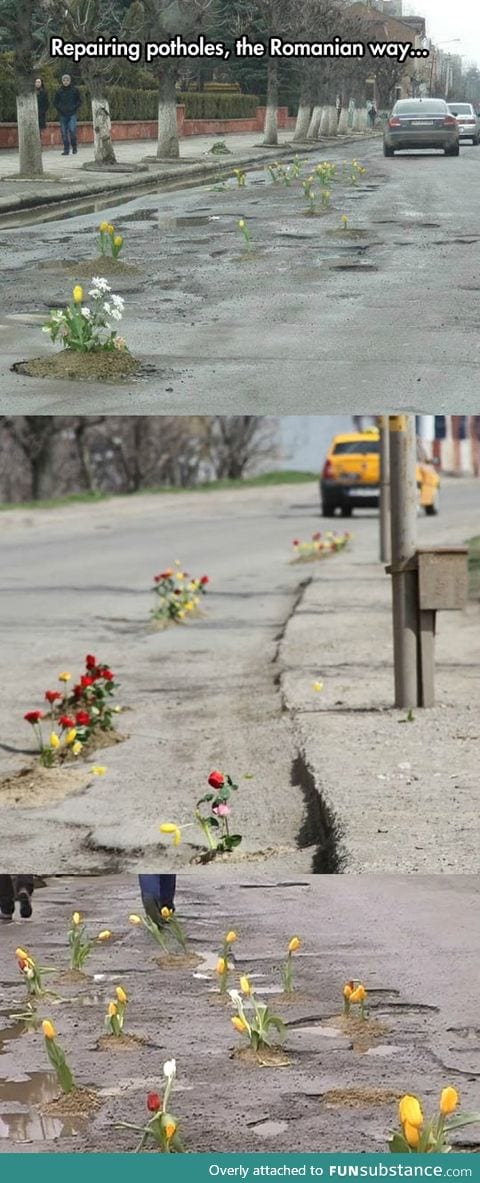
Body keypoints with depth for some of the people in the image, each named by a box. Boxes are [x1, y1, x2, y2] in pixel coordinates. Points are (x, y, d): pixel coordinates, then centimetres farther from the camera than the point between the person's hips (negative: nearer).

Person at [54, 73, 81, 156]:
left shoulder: (75, 90, 0)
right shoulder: (59, 91, 3)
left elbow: (79, 100, 8)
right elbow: (55, 102, 13)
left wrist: (74, 107, -4)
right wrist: (59, 108, -1)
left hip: (72, 114, -2)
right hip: (62, 115, 2)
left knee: (72, 131, -13)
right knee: (64, 132, 2)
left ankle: (74, 148, 5)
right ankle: (66, 150, 9)